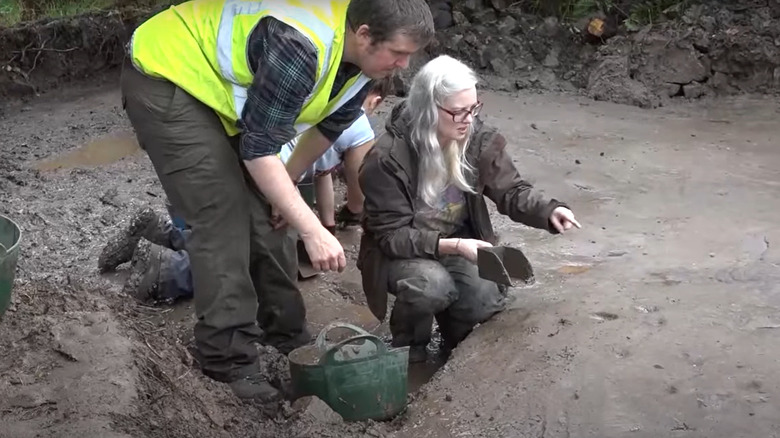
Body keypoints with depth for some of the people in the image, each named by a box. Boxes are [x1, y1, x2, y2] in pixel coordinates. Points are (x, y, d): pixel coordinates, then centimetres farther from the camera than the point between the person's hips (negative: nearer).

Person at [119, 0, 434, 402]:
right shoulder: (299, 49, -36)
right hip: (165, 78, -9)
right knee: (222, 215, -15)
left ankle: (285, 333, 18)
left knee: (265, 208, 5)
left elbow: (330, 124, 11)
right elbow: (259, 150, -30)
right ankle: (228, 361, -7)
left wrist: (289, 179, 19)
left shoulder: (361, 50, -8)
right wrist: (313, 231, -30)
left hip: (219, 84, 9)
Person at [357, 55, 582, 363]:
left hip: (458, 245, 4)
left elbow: (510, 191, -7)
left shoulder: (479, 140, -10)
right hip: (400, 253, -4)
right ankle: (409, 354, -4)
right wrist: (450, 245, -35)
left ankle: (456, 345, 14)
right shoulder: (387, 158, -24)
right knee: (432, 284, -35)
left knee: (488, 300, -22)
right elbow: (392, 235, -23)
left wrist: (549, 211, -29)